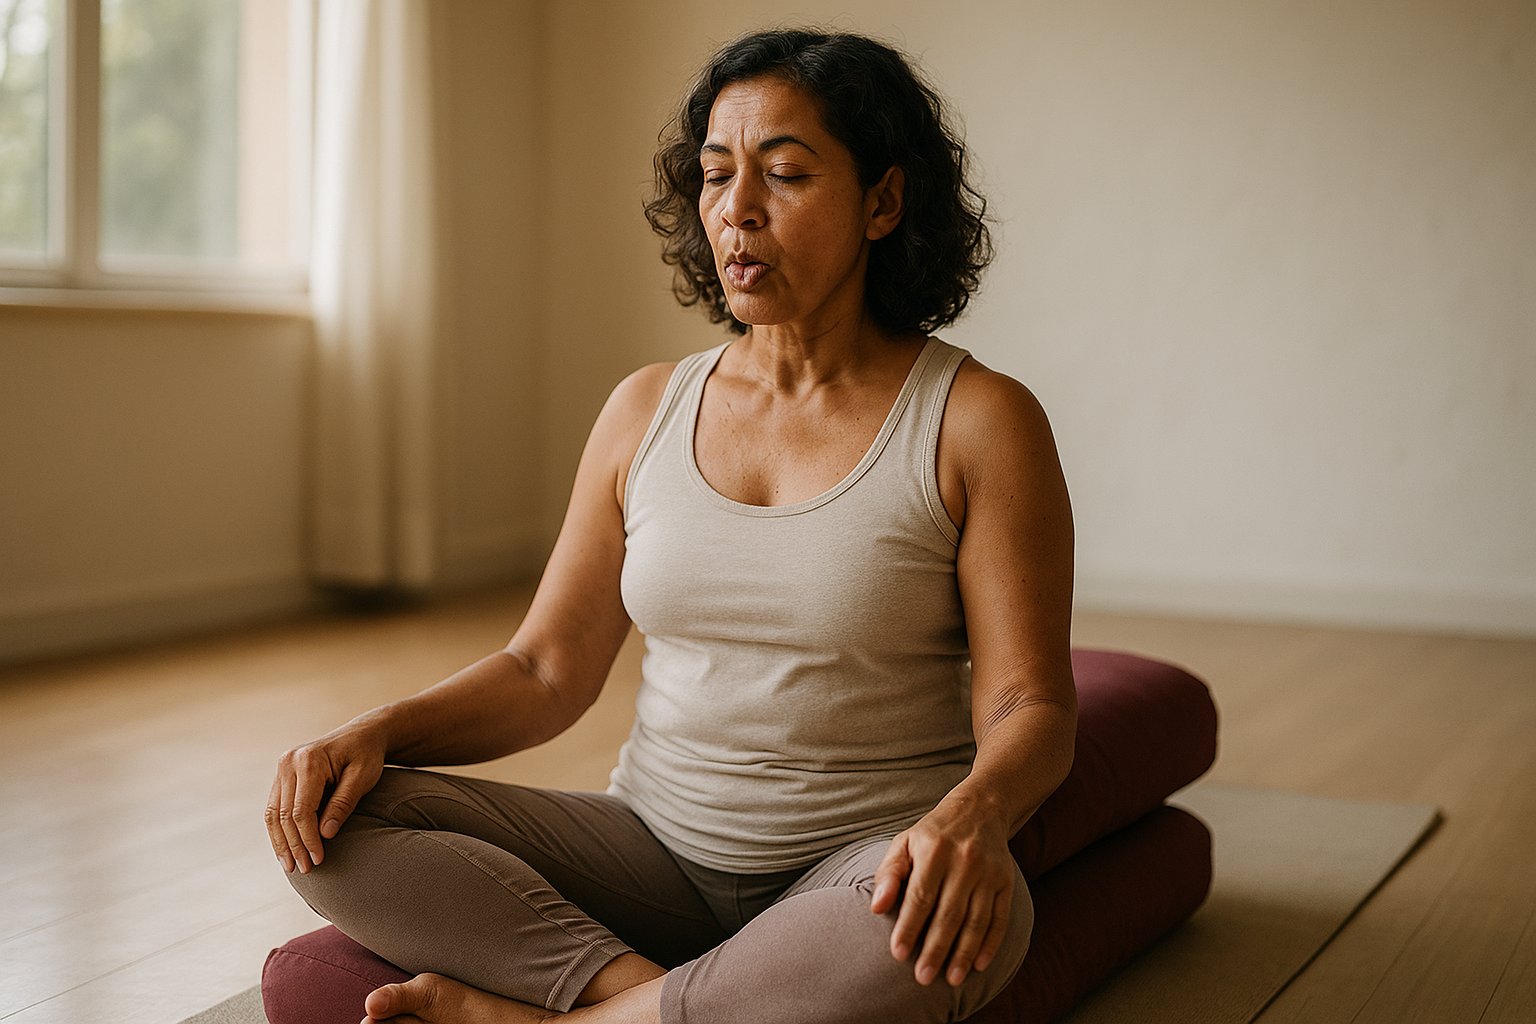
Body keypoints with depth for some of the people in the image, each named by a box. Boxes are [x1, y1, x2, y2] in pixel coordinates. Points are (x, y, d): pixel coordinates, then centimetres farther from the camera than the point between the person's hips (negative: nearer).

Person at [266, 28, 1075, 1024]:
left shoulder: (979, 421, -4)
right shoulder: (648, 410, 8)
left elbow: (1029, 704, -9)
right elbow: (546, 669, 8)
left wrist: (972, 814, -33)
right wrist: (379, 729, -11)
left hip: (862, 865, -3)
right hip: (656, 849, 4)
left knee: (959, 927, -40)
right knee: (331, 825, -15)